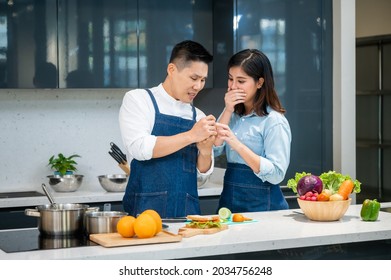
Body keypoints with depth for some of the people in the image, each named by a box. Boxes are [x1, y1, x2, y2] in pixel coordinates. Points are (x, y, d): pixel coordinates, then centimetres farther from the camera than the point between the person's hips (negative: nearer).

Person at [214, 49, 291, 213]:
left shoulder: (274, 121, -11)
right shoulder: (232, 113, 8)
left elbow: (276, 175, -20)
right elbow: (213, 150, -3)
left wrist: (237, 145, -27)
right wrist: (228, 111, -8)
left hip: (261, 204, -5)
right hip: (229, 199, 5)